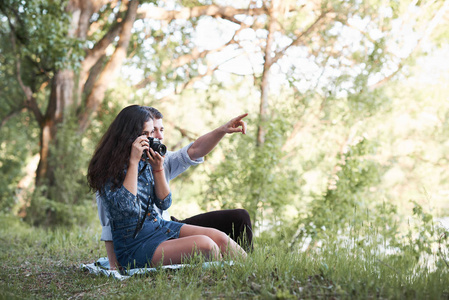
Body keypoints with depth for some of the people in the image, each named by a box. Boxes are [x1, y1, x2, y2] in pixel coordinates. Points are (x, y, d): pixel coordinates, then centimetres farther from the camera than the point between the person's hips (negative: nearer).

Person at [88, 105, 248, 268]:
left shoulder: (145, 162, 9)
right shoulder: (108, 169, -10)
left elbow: (164, 203, 10)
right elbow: (125, 206, -24)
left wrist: (158, 168, -4)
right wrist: (133, 162, -21)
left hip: (160, 226, 7)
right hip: (134, 244, -7)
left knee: (219, 238, -14)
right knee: (204, 244, -26)